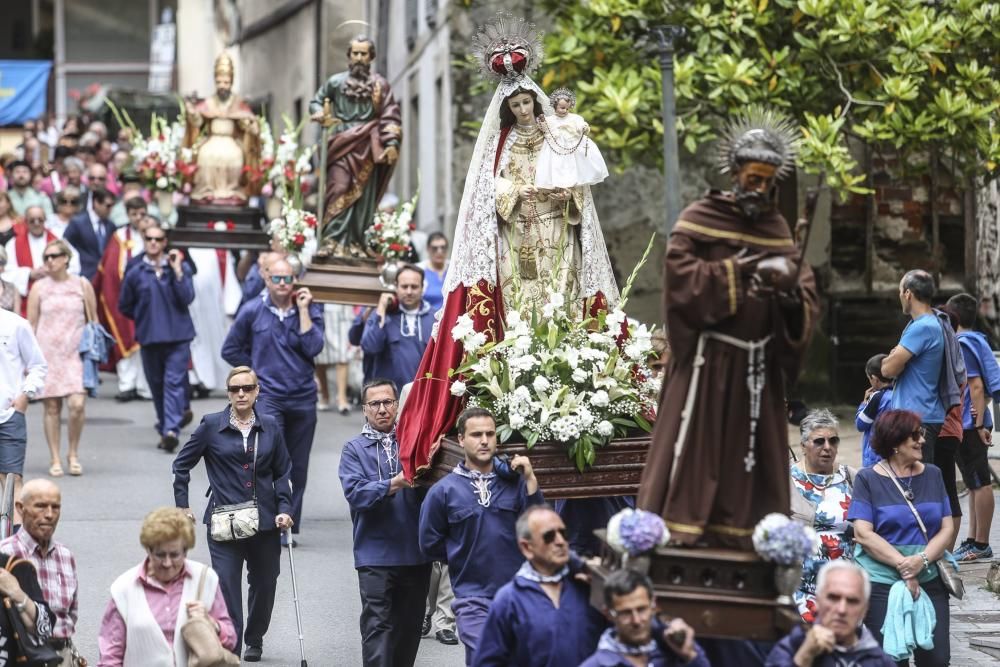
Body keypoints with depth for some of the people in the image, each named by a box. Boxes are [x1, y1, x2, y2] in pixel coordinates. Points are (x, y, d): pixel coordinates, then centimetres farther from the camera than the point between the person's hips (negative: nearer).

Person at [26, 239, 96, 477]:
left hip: (76, 353, -1)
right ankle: (55, 459, 10)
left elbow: (93, 321, 12)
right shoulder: (39, 288, 5)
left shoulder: (82, 285, 6)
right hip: (47, 354, 1)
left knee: (77, 404, -14)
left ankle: (74, 453, 5)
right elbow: (31, 325, 7)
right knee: (52, 407, 0)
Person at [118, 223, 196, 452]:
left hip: (178, 336, -2)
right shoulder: (135, 271, 2)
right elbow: (125, 306, 12)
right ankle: (165, 429, 20)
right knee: (156, 384, 9)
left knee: (174, 382, -12)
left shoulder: (180, 267, 2)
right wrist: (145, 317, 11)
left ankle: (171, 430, -22)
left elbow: (187, 298, -11)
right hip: (149, 337, 2)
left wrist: (177, 271, -14)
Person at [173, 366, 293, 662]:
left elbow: (282, 473, 11)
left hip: (264, 520, 3)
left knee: (264, 583, 14)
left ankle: (255, 640, 36)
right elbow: (182, 463, 7)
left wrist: (284, 509, 0)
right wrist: (182, 504, 4)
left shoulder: (270, 427, 5)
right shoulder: (212, 425, -2)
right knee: (226, 587, -9)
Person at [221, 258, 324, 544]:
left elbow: (313, 347, -12)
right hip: (268, 396, -2)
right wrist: (257, 371, 5)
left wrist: (303, 310, -11)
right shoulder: (252, 312, 1)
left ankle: (289, 527, 16)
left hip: (303, 398, 2)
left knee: (298, 467, 7)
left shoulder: (309, 311, 3)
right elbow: (230, 350, 10)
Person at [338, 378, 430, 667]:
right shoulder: (355, 449, 5)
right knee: (377, 627, -9)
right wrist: (395, 484, -22)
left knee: (409, 627, 12)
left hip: (416, 553, 3)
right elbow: (355, 492, -11)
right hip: (376, 554, -3)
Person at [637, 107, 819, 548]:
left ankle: (739, 539, 9)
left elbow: (807, 300, 6)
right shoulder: (699, 220, -2)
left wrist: (791, 293, -17)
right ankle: (671, 539, -5)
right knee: (692, 450, -7)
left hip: (758, 362, 5)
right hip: (707, 360, -5)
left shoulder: (778, 230, 11)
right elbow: (679, 278, -15)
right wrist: (739, 271, -21)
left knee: (751, 454, 5)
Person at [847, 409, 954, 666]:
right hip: (881, 582, -3)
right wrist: (903, 565, -17)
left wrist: (922, 560, -13)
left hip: (929, 577, 3)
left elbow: (946, 529, 5)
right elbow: (863, 533, -9)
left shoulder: (932, 475, 11)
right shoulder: (868, 479, 0)